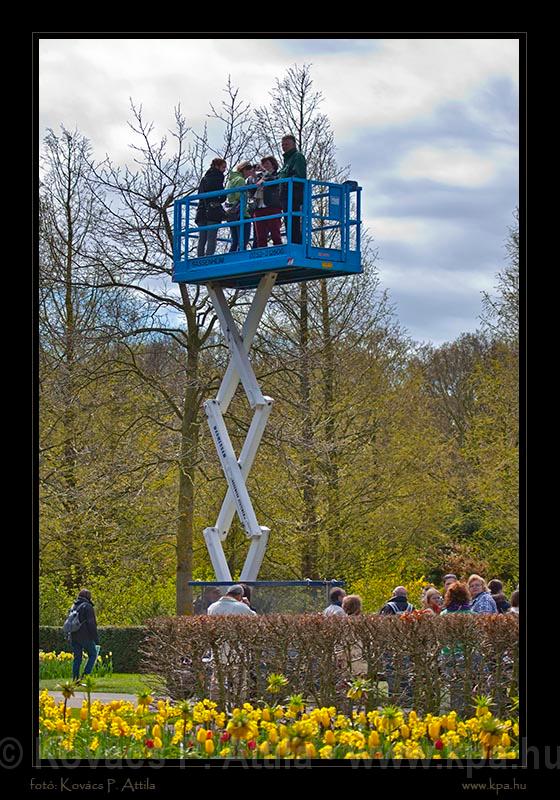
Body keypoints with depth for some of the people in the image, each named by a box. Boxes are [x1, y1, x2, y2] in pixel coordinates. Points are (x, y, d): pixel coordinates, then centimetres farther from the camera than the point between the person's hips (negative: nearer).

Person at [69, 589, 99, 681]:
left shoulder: (73, 607, 14)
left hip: (74, 637, 6)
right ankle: (86, 675, -4)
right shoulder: (88, 607, -9)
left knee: (77, 657, 11)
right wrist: (96, 638, -13)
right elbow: (91, 623, -15)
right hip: (85, 637, -6)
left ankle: (75, 679, 6)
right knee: (93, 654, 8)